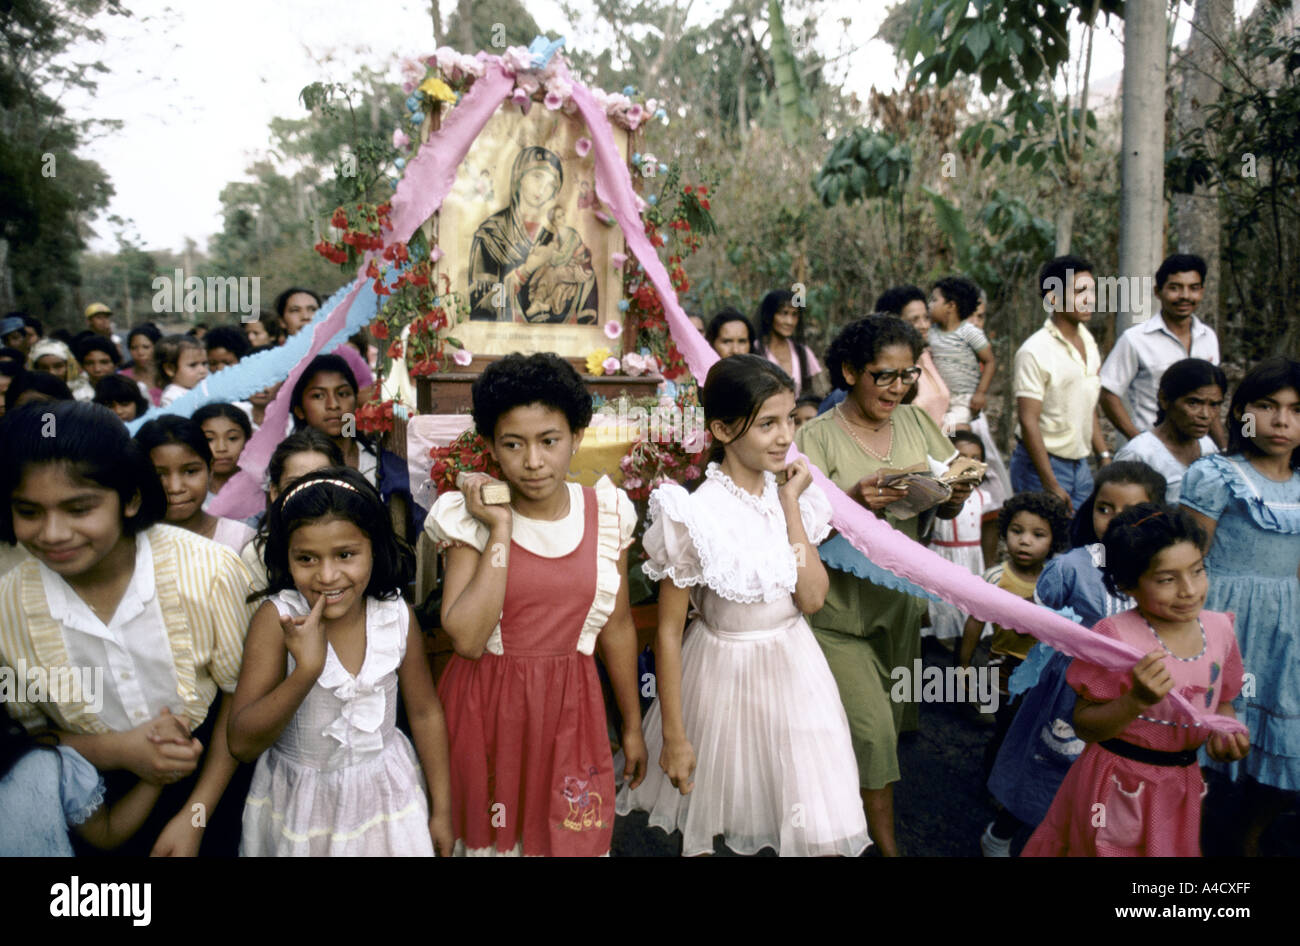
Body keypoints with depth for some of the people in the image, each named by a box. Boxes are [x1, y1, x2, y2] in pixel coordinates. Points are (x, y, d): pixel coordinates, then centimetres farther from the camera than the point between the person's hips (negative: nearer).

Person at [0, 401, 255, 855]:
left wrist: (194, 817, -11)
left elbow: (241, 693, -11)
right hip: (103, 805, 2)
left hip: (211, 783, -1)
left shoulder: (209, 572, -23)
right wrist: (116, 750, -21)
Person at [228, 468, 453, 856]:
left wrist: (441, 811, 5)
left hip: (384, 796, 2)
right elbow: (242, 744, -21)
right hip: (299, 804, -1)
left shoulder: (396, 616, -13)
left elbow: (425, 712, 0)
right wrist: (306, 670, -35)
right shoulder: (277, 619, -20)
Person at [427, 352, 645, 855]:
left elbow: (617, 626, 5)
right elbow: (467, 638, -21)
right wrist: (501, 531, -22)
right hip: (486, 707, -1)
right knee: (490, 836, 16)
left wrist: (632, 726, 12)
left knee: (572, 836, 12)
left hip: (569, 706, 2)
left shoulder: (608, 512, -4)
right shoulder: (470, 518, -11)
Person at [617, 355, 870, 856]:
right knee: (703, 829, 18)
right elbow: (668, 630, -14)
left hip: (795, 667, 4)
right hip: (725, 674, -4)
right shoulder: (696, 514, -21)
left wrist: (791, 504, -16)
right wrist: (673, 736, -10)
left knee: (822, 830, 10)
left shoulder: (791, 494, -4)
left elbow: (812, 598, -12)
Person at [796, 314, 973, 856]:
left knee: (890, 719, 16)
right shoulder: (819, 436, -13)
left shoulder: (916, 423, 2)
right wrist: (854, 501, -32)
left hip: (900, 601, 5)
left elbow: (944, 511, 7)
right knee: (872, 726, -6)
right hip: (839, 607, -5)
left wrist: (954, 497, -15)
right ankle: (886, 843, 15)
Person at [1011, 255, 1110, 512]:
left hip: (1080, 464, 7)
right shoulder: (1035, 351, -16)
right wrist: (1051, 485, -20)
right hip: (1041, 464, -7)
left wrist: (1104, 456, 13)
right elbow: (1028, 421, -18)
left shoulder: (1088, 342, 9)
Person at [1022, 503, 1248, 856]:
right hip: (1120, 786, -5)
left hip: (1181, 783, 5)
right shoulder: (1115, 637, -22)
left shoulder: (1219, 627, -4)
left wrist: (1228, 732, -10)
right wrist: (1138, 700, -32)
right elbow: (1084, 726, -17)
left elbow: (1220, 703, 11)